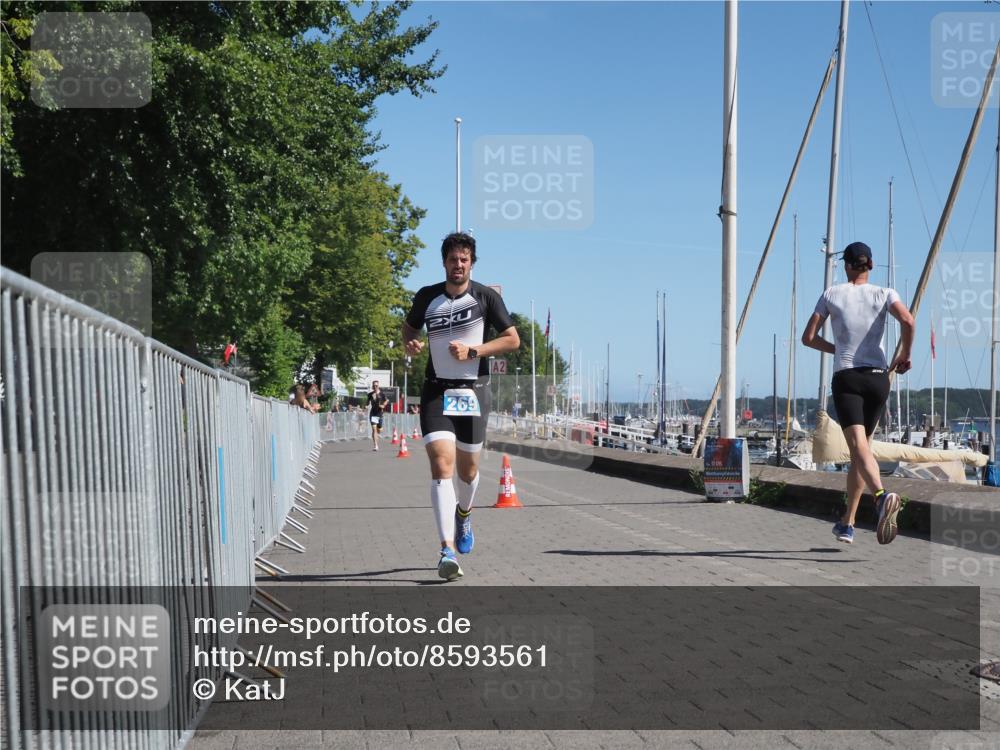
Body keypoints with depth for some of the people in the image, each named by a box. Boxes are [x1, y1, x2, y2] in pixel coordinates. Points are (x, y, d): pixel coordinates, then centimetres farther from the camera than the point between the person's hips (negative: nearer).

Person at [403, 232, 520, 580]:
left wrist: (473, 350, -14)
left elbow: (512, 340, -1)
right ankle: (448, 550, -21)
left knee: (468, 467, 12)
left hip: (473, 391, 0)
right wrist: (410, 343, -2)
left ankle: (465, 513, 47)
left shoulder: (486, 296, -2)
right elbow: (409, 327, 22)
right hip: (436, 390, 0)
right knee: (442, 464, -16)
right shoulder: (427, 296, 4)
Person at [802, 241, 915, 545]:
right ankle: (847, 523, 20)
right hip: (878, 378, 3)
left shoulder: (832, 294, 6)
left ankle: (882, 495, -47)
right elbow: (908, 321, -14)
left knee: (859, 447, -17)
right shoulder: (883, 294, 6)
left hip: (846, 378, -2)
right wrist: (904, 355, 1)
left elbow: (808, 338, 6)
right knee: (861, 447, 15)